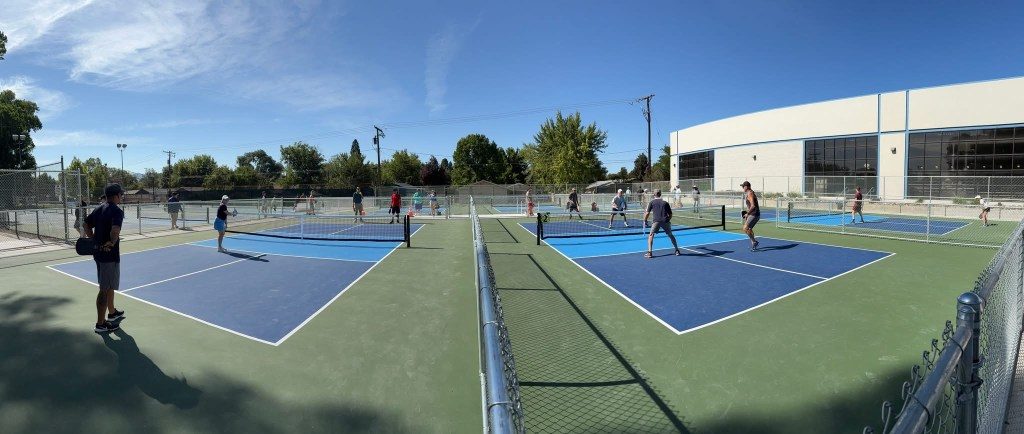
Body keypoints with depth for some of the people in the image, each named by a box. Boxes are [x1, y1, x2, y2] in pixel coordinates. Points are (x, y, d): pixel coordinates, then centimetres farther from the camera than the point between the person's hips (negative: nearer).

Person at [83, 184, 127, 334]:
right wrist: (113, 242, -16)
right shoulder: (117, 211, -18)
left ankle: (112, 313, 39)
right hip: (110, 255, -9)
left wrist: (94, 241, 13)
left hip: (98, 252, 9)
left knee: (109, 286, 24)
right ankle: (100, 324, 7)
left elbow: (87, 225, 17)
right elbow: (115, 230, -32)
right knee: (105, 290, -1)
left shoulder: (99, 209, 9)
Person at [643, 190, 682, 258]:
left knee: (651, 235, 3)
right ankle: (677, 250, 28)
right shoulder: (665, 203, 17)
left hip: (656, 221, -3)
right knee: (670, 235, 21)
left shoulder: (652, 202, 10)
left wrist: (645, 221, 15)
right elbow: (670, 214, 17)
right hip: (665, 221, 3)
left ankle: (649, 252, -11)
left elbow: (647, 213, 4)